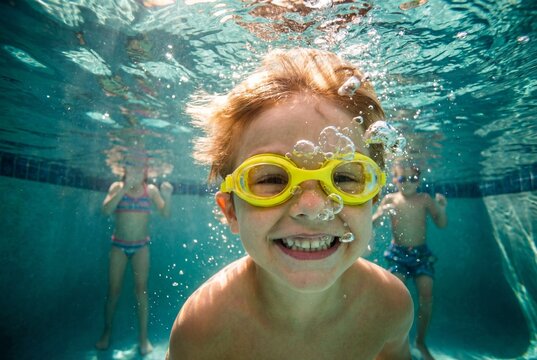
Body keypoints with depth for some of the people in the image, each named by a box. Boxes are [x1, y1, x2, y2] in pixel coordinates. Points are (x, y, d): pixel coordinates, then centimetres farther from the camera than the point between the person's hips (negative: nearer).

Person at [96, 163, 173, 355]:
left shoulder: (151, 189, -3)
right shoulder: (117, 186, -3)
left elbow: (166, 214, -9)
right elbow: (106, 210, -18)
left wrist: (167, 196, -27)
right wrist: (125, 187, -25)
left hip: (141, 246, 0)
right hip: (119, 245, 0)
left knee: (141, 288, 0)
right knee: (113, 290, 7)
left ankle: (143, 337, 10)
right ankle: (106, 332, 28)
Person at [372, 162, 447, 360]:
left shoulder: (425, 199, -3)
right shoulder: (390, 199, -5)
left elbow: (442, 224, -3)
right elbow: (372, 223, -6)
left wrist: (441, 209, -22)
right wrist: (381, 213, -27)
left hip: (421, 252, 1)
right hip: (398, 252, -1)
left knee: (426, 295, -5)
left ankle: (420, 341, 17)